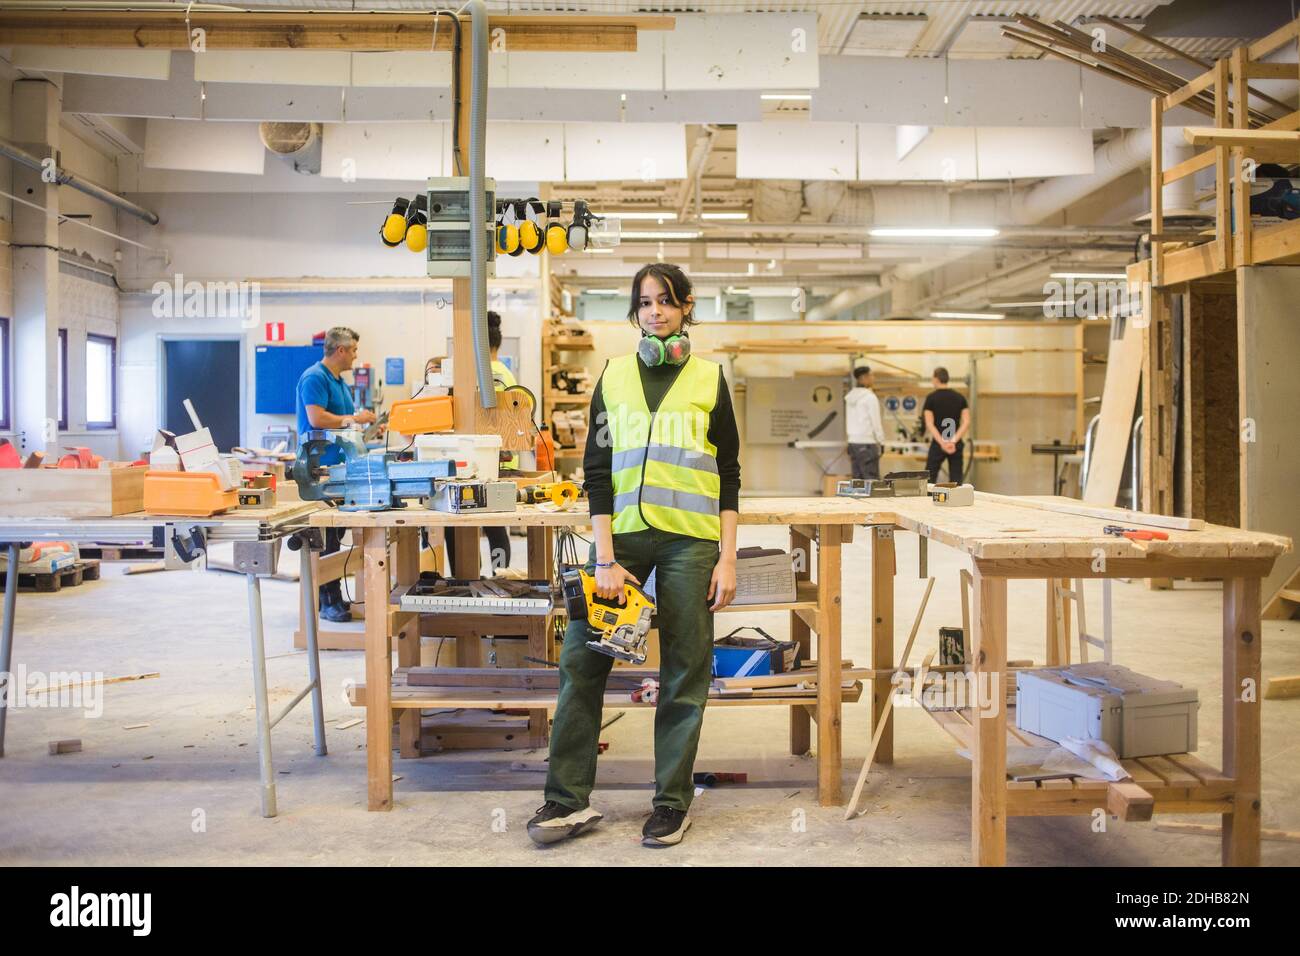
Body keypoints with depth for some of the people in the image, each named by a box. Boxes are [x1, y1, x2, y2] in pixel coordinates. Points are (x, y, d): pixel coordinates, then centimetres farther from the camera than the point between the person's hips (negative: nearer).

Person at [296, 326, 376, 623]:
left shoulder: (340, 381, 19)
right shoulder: (315, 378, -11)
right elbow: (317, 418, -22)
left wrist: (367, 425, 14)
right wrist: (354, 419, -14)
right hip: (321, 467, -10)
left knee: (334, 534, 12)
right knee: (325, 539, -7)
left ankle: (332, 595, 18)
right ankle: (328, 602, -3)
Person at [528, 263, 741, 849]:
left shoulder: (708, 378, 6)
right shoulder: (614, 375, 8)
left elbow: (728, 475, 5)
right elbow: (597, 472, 4)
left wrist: (726, 559, -2)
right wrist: (605, 558, -5)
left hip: (689, 539, -1)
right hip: (622, 534, 2)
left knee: (684, 673, 3)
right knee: (581, 661, -1)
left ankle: (672, 803, 17)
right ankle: (569, 799, 11)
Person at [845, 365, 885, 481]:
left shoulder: (850, 397, 11)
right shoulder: (870, 397, -11)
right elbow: (876, 422, -10)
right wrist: (881, 442, 0)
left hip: (853, 442, 7)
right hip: (867, 443, -7)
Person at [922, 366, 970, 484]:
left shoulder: (931, 398, -4)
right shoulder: (960, 397, 6)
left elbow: (930, 424, -11)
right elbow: (967, 423, -3)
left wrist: (942, 443, -16)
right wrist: (954, 441, -11)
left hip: (938, 444, -3)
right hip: (956, 444, 3)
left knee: (929, 480, 3)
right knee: (956, 480, 5)